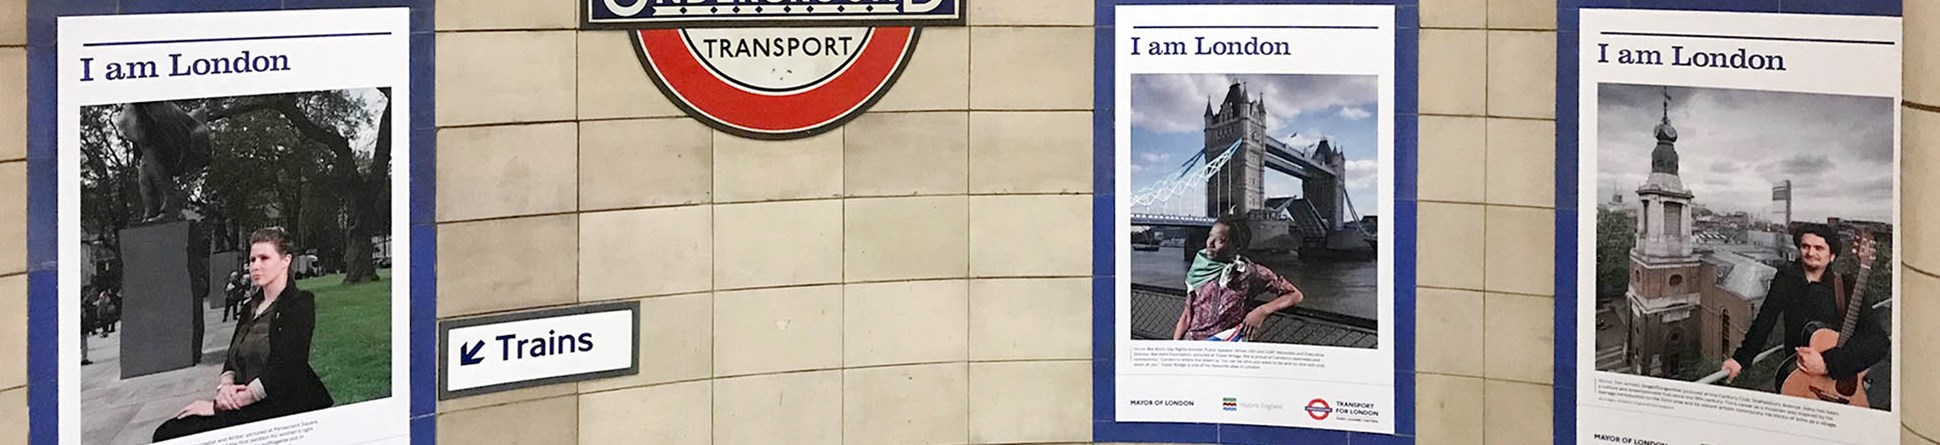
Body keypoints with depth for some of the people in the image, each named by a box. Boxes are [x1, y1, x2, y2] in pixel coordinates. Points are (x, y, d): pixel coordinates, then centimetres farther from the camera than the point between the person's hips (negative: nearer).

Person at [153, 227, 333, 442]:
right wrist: (225, 386, -10)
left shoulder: (299, 304, -4)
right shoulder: (250, 309, 22)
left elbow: (282, 371, -14)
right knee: (166, 433, -14)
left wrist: (218, 405, -16)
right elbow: (232, 360, 17)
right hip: (247, 405, 8)